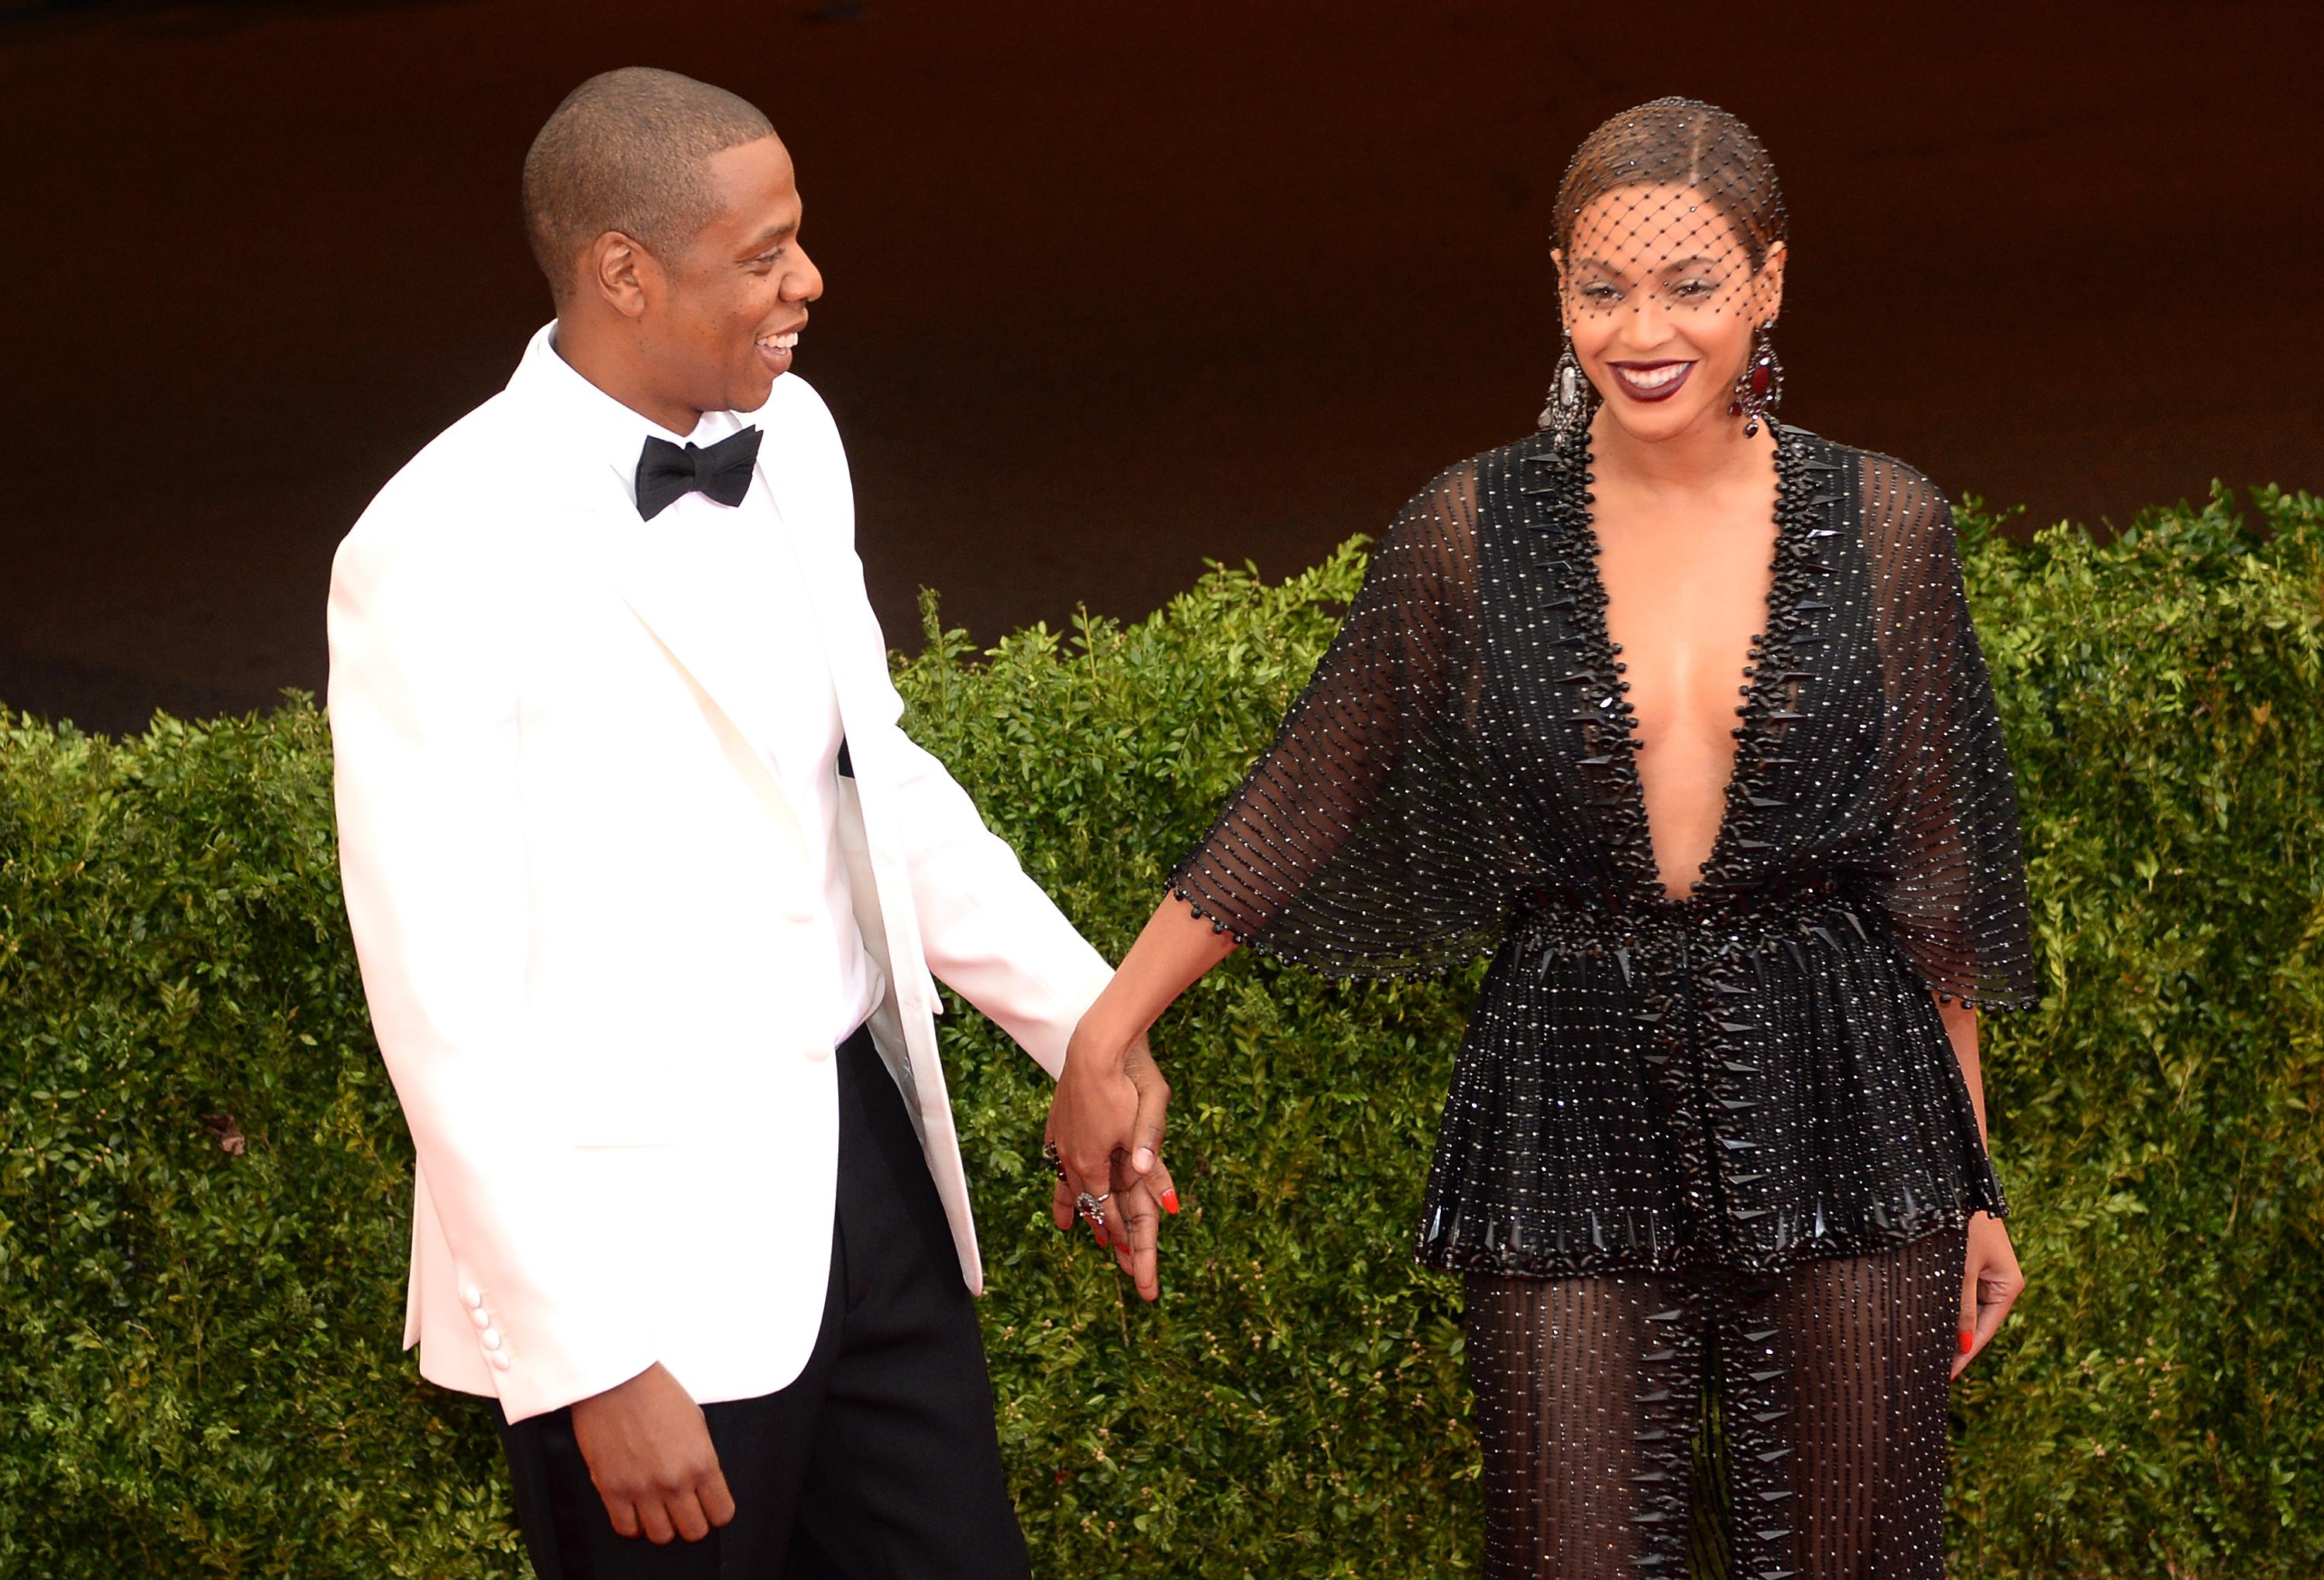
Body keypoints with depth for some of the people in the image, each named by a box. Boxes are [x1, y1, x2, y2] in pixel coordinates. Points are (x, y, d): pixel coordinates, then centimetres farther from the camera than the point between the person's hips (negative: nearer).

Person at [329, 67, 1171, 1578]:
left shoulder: (789, 437, 6)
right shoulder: (442, 553, -16)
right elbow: (448, 1000, -17)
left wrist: (1088, 1021, 11)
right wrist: (593, 1363, -18)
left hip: (862, 1156, 7)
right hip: (645, 1255, -7)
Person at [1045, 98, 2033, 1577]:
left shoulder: (1883, 526, 2)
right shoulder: (1476, 529, 1)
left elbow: (1930, 876, 8)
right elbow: (1305, 799, 8)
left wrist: (1974, 1184, 11)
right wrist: (1104, 1032, 7)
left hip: (1838, 1113, 0)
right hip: (1573, 1114, 0)